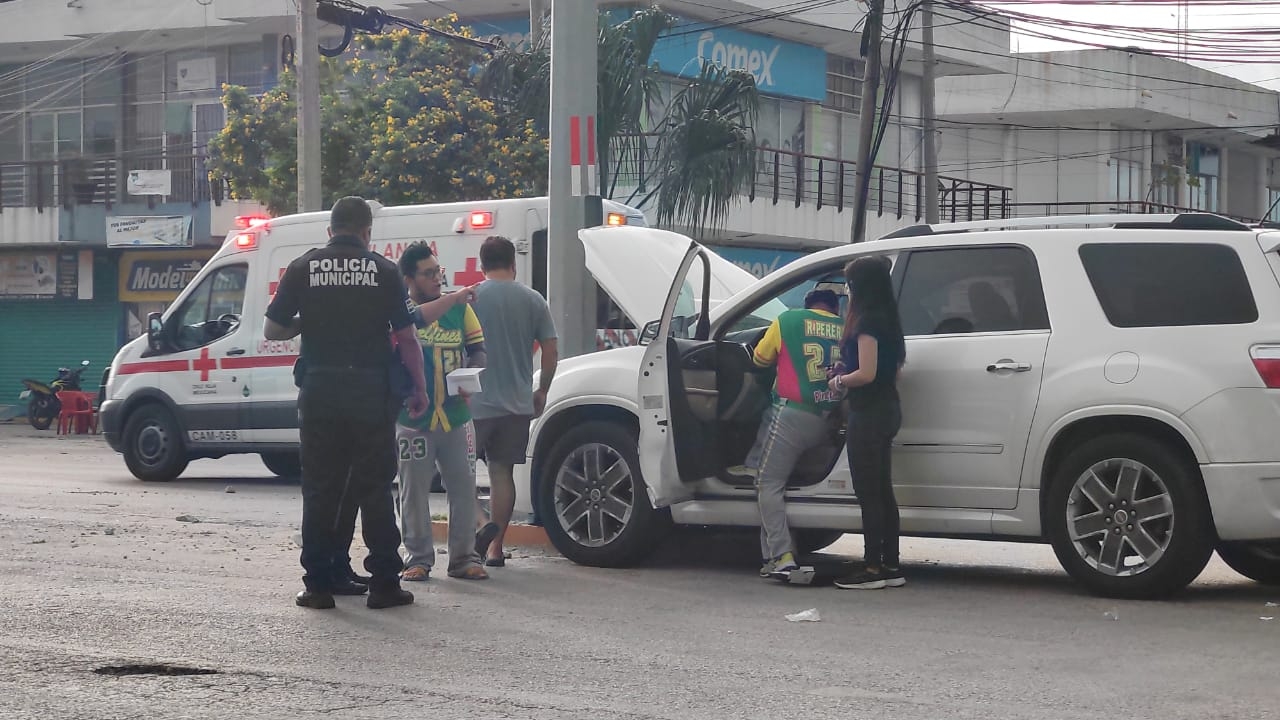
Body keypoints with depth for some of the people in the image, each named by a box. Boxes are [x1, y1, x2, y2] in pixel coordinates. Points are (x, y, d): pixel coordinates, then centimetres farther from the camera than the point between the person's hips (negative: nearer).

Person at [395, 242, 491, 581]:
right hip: (413, 420, -3)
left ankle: (464, 557, 12)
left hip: (456, 416, 3)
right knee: (414, 491, 4)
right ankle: (418, 558, 13)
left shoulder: (459, 306, 7)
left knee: (463, 487, 4)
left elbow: (477, 350, 12)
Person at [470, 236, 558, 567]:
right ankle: (495, 547, 8)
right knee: (502, 471, 9)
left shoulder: (470, 298, -6)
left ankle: (479, 527, -16)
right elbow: (550, 350, 3)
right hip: (518, 403, 3)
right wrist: (541, 391, 15)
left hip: (476, 402, -3)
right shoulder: (533, 300, 3)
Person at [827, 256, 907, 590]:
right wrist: (845, 378, 14)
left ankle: (873, 568, -4)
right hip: (887, 408, 10)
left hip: (869, 412, -10)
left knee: (869, 492, -6)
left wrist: (839, 381, -3)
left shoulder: (867, 322, -16)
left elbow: (866, 373, -21)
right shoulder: (888, 320, 13)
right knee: (882, 491, 13)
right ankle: (890, 566, 16)